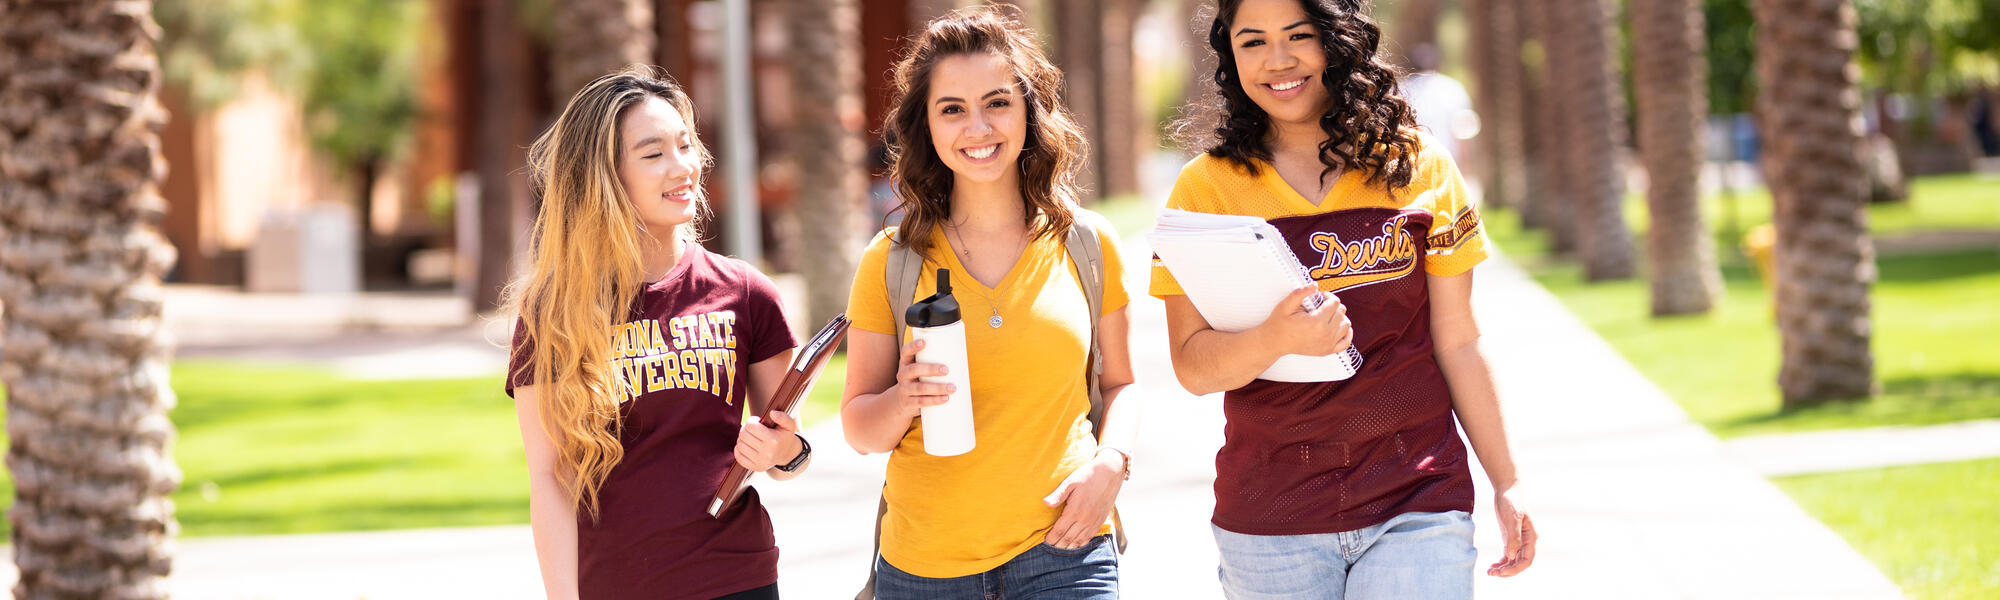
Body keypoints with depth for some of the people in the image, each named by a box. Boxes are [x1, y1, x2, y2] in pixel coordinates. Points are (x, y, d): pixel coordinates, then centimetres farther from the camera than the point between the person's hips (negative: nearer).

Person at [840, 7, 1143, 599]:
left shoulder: (1087, 244, 4)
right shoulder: (891, 261, 1)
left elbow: (1118, 382, 14)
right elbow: (859, 427, 4)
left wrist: (1111, 461, -5)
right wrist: (906, 400, -17)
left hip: (1058, 551, 0)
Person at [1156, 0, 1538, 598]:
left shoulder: (1416, 165, 5)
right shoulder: (1207, 185, 1)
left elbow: (1456, 342, 10)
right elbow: (1193, 366, -4)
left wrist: (1506, 483, 9)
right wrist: (1278, 337, -24)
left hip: (1417, 501, 0)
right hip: (1272, 512, 0)